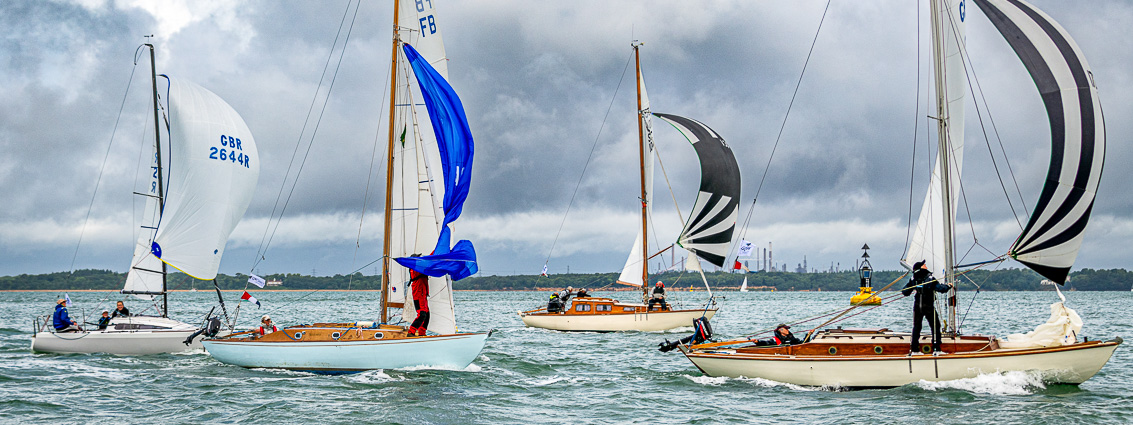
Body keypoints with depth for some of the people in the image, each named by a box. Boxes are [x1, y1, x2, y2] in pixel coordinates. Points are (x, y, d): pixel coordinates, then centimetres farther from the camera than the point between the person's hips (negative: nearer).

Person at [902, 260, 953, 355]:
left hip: (917, 307, 4)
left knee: (916, 327, 12)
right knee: (935, 327, 6)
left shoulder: (913, 279, 1)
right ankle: (936, 349, 2)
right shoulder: (930, 278, -10)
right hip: (929, 307, -4)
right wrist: (948, 286, 5)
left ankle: (914, 350, 9)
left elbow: (905, 292, 5)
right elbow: (941, 288, -14)